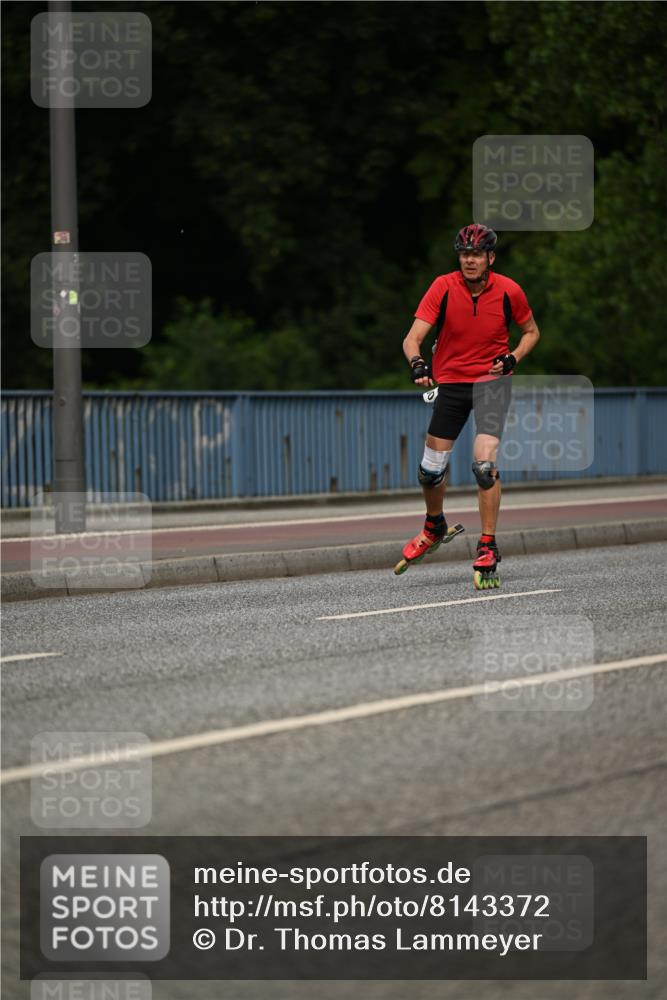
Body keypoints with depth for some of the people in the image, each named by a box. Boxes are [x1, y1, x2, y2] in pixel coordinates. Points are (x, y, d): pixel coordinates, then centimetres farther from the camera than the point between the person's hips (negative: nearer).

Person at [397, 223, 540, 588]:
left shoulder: (508, 291, -10)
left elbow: (531, 331, 8)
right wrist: (417, 363, -40)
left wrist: (513, 357, -11)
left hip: (492, 381, -2)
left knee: (484, 463, -21)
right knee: (431, 469, 7)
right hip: (450, 381, 2)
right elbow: (412, 338, -19)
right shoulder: (444, 287, -13)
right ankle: (434, 527, 38)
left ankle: (487, 549, -12)